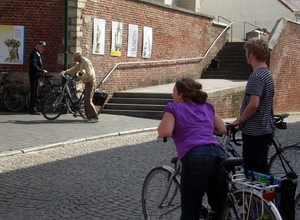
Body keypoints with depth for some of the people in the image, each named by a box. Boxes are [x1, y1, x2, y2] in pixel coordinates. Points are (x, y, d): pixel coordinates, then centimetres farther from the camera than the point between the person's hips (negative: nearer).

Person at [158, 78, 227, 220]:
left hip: (195, 157, -5)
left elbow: (165, 133, -1)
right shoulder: (207, 107, 27)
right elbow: (222, 129, 27)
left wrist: (163, 122, 19)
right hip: (218, 155, 5)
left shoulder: (174, 108, 12)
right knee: (221, 208, 19)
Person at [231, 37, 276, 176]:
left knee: (252, 172, -3)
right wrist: (243, 120, 16)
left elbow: (253, 104, -28)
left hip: (254, 132, -10)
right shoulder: (267, 74, 13)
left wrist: (240, 120, -13)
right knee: (262, 171, 17)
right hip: (266, 130, 10)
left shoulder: (256, 76, -18)